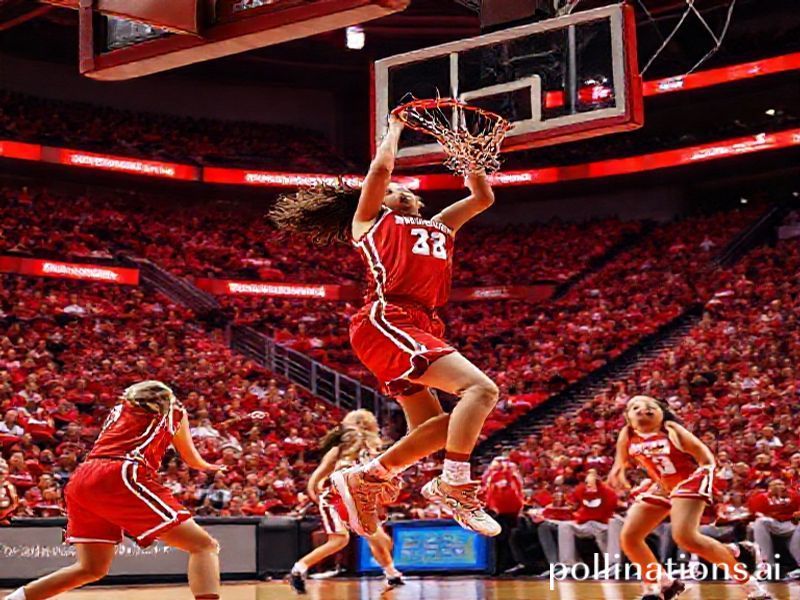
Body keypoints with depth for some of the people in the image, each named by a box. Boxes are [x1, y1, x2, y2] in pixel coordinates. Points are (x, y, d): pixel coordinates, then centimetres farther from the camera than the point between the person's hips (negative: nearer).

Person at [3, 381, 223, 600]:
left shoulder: (118, 410, 34)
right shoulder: (173, 410, 25)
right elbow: (192, 460, 36)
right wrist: (209, 467, 58)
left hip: (81, 480, 6)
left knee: (91, 568, 19)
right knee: (205, 546, -7)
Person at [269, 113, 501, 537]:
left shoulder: (439, 227, 33)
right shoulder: (369, 223, 17)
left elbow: (483, 198, 34)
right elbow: (381, 168, 7)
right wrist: (395, 127, 22)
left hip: (418, 327, 8)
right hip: (385, 322, -8)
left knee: (437, 427, 6)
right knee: (480, 387, -22)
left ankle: (363, 479, 14)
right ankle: (455, 485, -25)